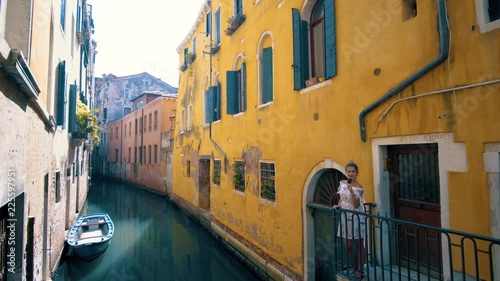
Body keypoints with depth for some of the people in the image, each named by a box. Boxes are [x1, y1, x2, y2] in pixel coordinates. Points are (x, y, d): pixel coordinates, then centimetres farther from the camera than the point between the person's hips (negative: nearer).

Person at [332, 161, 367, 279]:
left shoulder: (359, 188, -14)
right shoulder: (342, 183, 3)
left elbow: (356, 205, -21)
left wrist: (351, 190, -31)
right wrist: (338, 205, -2)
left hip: (356, 217, -5)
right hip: (345, 216, 6)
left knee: (359, 244, 8)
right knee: (348, 245, 12)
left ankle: (360, 270, 24)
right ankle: (356, 267, 32)